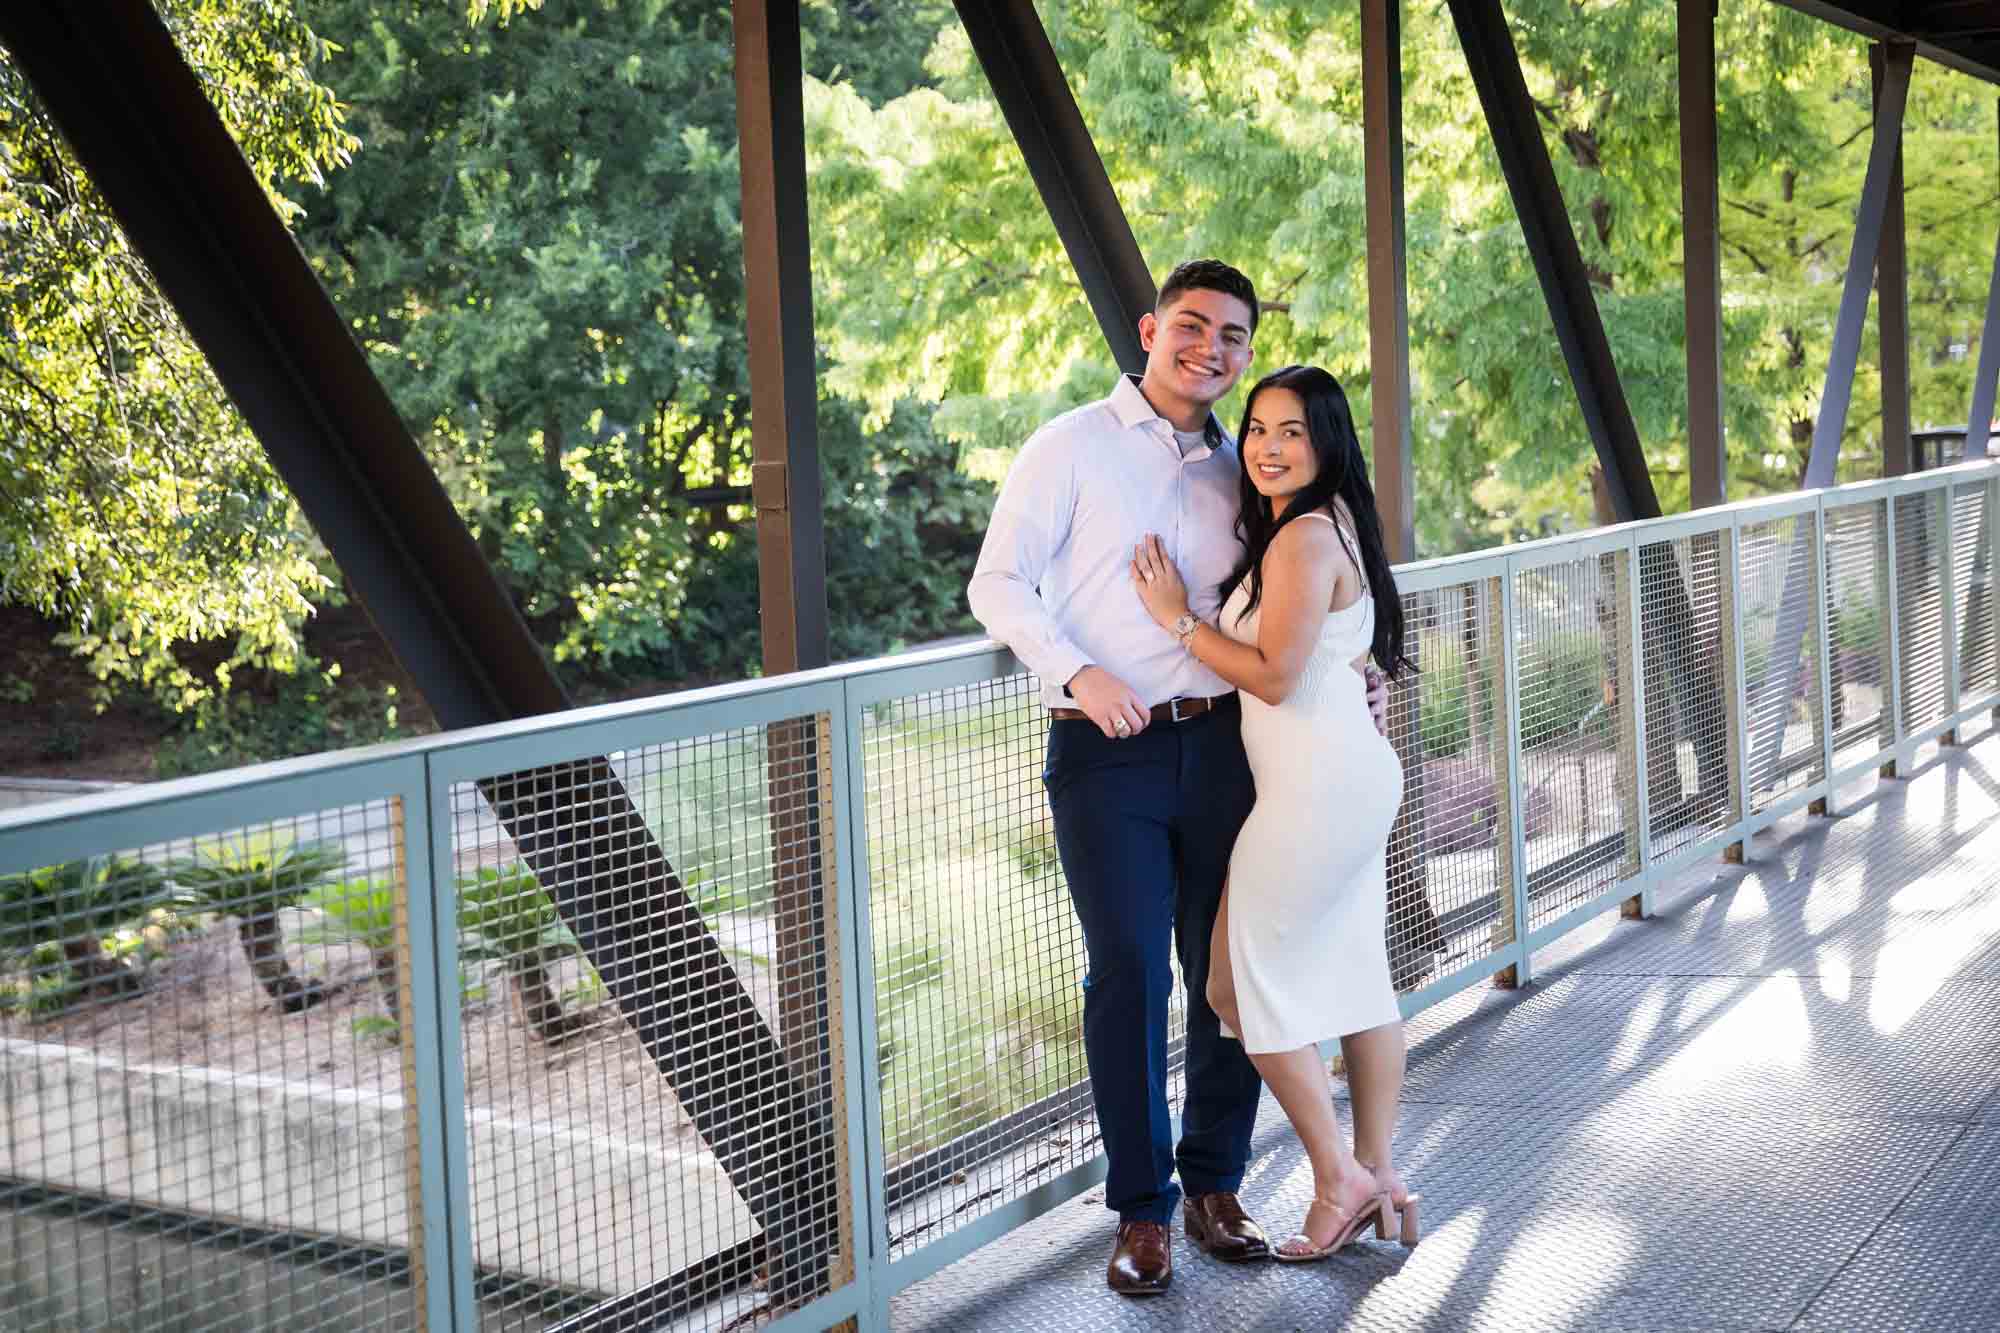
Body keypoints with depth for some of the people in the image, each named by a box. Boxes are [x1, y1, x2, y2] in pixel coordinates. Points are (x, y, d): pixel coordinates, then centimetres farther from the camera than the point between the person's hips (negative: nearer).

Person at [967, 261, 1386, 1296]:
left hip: (1221, 744, 5)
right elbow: (998, 584, -5)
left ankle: (1214, 1188, 22)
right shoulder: (1074, 446, 0)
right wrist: (1076, 674, -19)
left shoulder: (1234, 467, 15)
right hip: (1107, 753, -4)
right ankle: (1142, 1210, 9)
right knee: (1130, 974, -3)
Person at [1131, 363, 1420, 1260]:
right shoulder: (1333, 525, 14)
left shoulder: (1304, 537, -17)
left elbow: (1275, 676, -20)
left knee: (1237, 982, -2)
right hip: (1355, 780, 10)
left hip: (1316, 791, -10)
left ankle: (1339, 1181, 3)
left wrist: (1177, 618, -12)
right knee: (1355, 975, 13)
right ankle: (1379, 1181, 20)